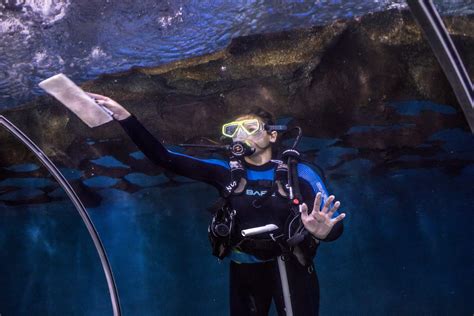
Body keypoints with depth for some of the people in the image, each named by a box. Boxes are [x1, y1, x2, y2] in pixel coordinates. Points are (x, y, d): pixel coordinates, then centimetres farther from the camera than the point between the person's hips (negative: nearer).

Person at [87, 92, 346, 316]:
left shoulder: (298, 173, -9)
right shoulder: (225, 172, -4)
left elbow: (335, 225, -14)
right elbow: (164, 158, -10)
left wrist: (323, 231, -39)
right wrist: (124, 116, -18)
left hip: (290, 269, -2)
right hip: (245, 270, 2)